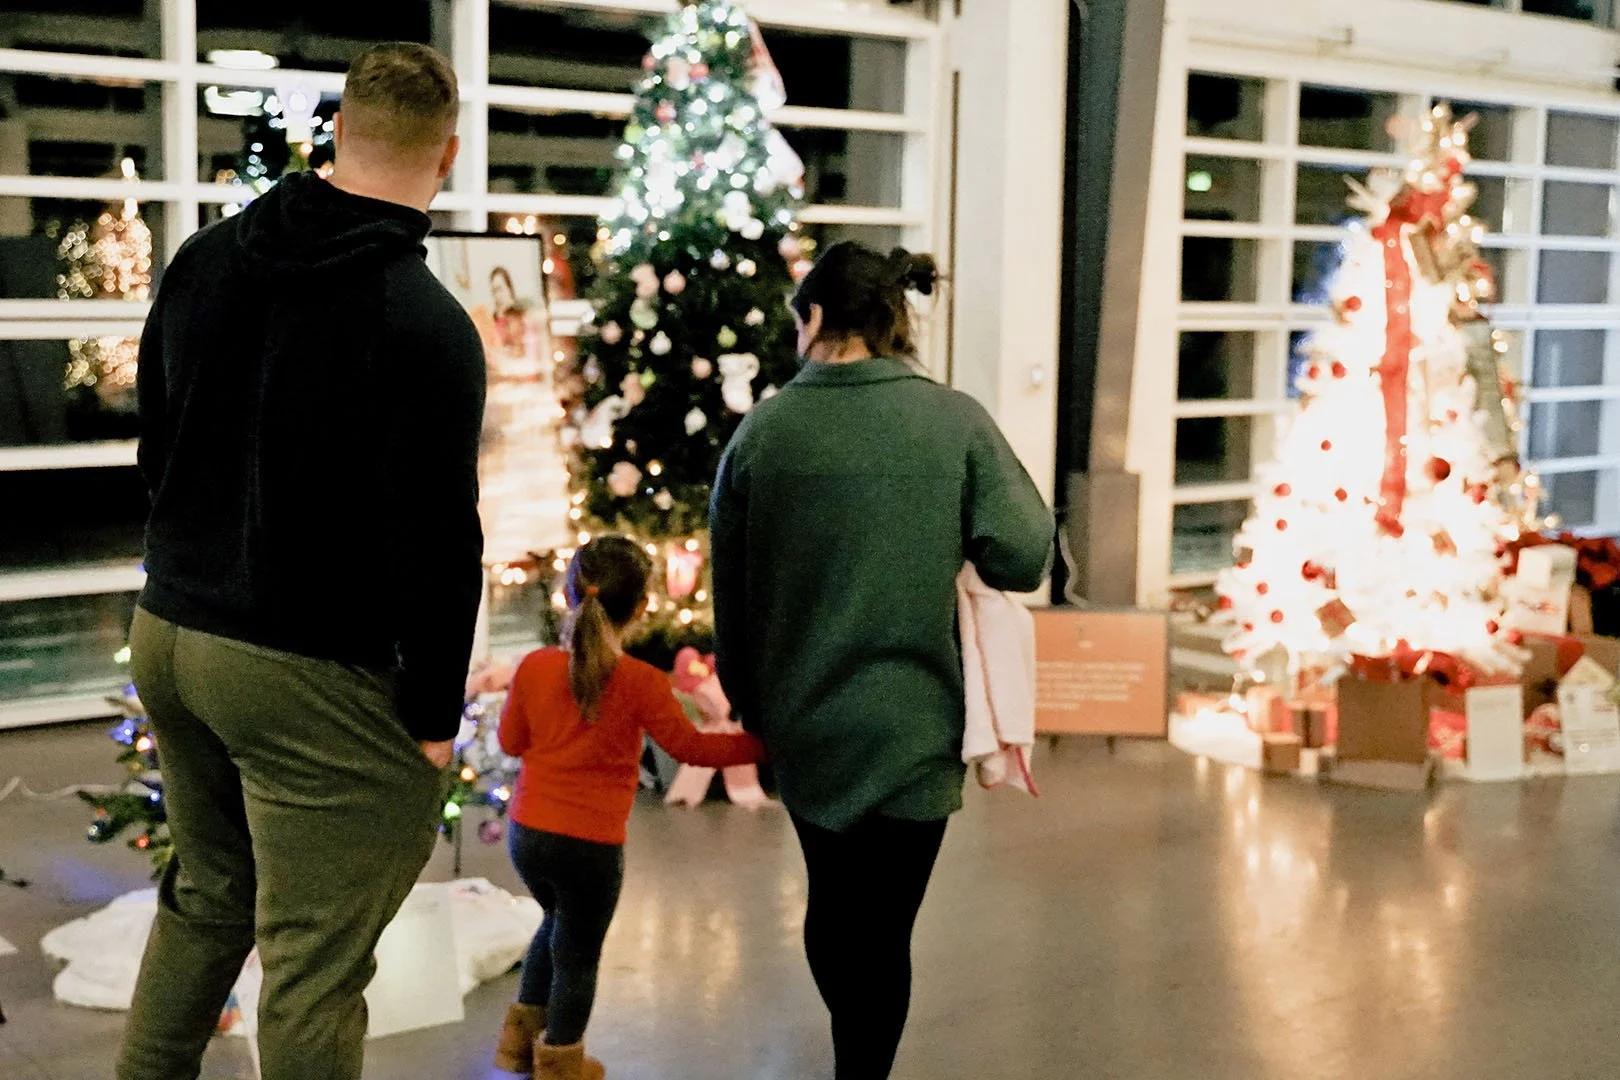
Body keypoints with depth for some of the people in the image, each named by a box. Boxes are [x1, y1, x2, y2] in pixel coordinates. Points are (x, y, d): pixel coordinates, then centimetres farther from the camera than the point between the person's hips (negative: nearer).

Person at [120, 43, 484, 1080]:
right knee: (313, 965, 4)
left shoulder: (204, 258, 5)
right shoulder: (427, 325, -19)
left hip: (167, 633, 8)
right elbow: (436, 540, -18)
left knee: (206, 896, 25)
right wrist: (435, 714, -7)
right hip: (312, 677, -8)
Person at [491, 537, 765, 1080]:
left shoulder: (534, 666, -5)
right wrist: (759, 743, 3)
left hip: (527, 832, 5)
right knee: (578, 954, 13)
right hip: (590, 846, -5)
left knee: (558, 923, 29)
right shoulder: (641, 683, -15)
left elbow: (511, 741, 7)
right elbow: (690, 747, -7)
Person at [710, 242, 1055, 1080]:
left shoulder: (762, 430, -4)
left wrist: (749, 704, 17)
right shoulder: (956, 421, -8)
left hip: (802, 726, 3)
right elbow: (1023, 560, -12)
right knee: (882, 929, 10)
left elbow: (731, 590, 3)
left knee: (832, 902, 23)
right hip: (912, 726, -3)